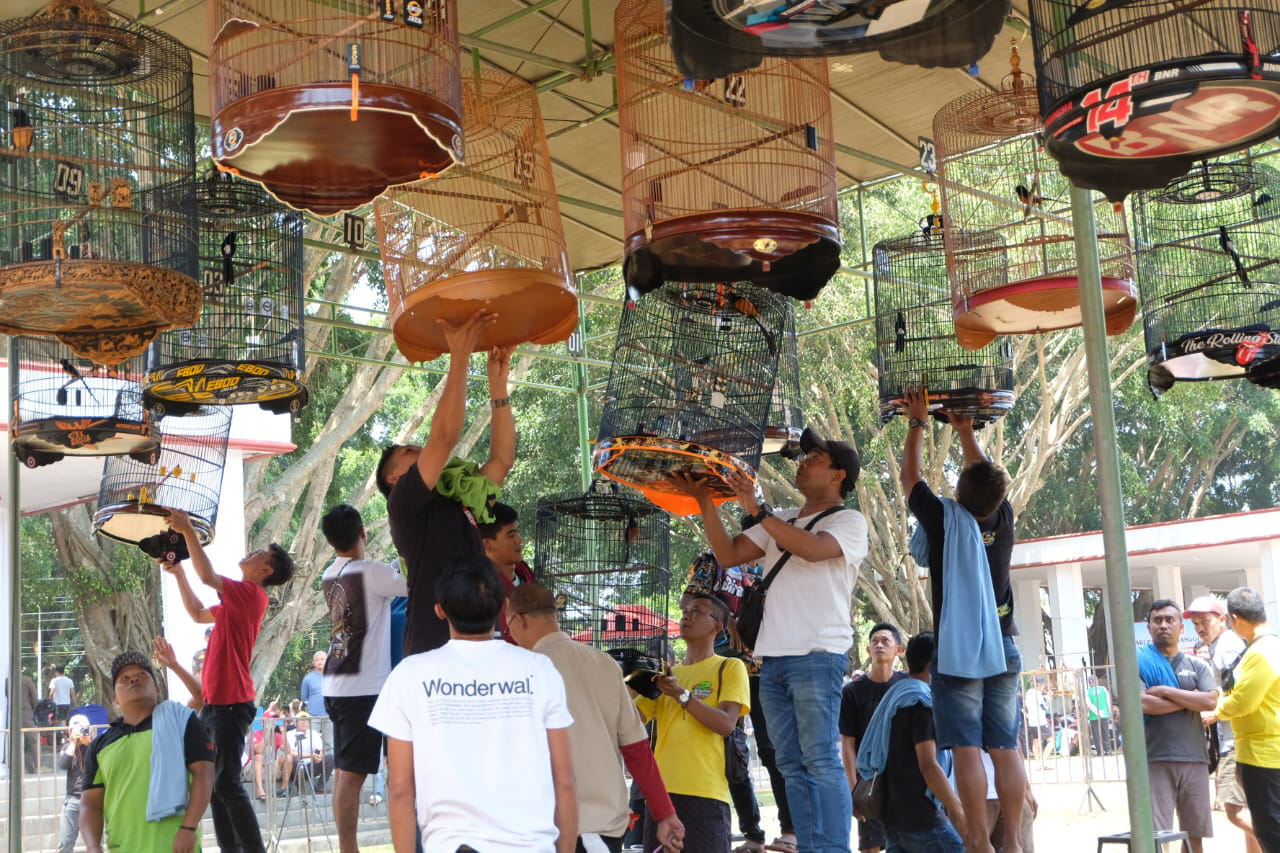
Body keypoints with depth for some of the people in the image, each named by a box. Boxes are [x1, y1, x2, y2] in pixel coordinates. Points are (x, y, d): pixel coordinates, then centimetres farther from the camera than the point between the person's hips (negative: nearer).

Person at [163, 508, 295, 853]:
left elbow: (207, 576, -23)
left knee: (227, 783, -13)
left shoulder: (252, 593, -10)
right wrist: (178, 572, 24)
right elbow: (198, 613, 31)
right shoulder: (238, 601, 19)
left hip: (231, 704, -10)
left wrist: (188, 530, -19)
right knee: (214, 782, 10)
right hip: (214, 702, 10)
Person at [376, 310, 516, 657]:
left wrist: (498, 385, 14)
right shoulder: (404, 503, -2)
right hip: (435, 653, -8)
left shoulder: (462, 502, 19)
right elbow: (444, 436, -12)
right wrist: (460, 356, -9)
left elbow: (502, 458, 18)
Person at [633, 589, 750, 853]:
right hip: (660, 790, 5)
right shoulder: (667, 673, 20)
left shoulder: (729, 667, 4)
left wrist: (681, 694, -14)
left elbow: (726, 724, -10)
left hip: (704, 793, -5)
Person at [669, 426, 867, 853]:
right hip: (773, 658, 7)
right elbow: (728, 555, 14)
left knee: (820, 760, -12)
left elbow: (812, 548, -19)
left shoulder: (849, 521, 2)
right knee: (792, 765, 6)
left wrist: (756, 510, -18)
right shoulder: (782, 522, 21)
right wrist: (704, 501, 5)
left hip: (817, 656, -7)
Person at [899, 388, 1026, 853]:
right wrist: (965, 430, 26)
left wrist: (918, 423, 14)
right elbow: (989, 477, 19)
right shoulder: (1003, 519, 2)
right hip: (1002, 650, 5)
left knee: (967, 750, -5)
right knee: (1005, 749, 5)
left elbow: (909, 477, 3)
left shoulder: (946, 519, -9)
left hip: (958, 652, -5)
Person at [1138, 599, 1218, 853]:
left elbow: (1210, 701, -5)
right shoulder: (1138, 662, 2)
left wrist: (1165, 691, -10)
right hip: (1155, 761, -3)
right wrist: (1190, 700, -5)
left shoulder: (1197, 666, 12)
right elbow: (1142, 703, -13)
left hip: (1194, 759, 4)